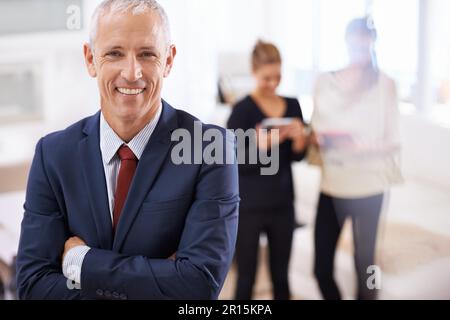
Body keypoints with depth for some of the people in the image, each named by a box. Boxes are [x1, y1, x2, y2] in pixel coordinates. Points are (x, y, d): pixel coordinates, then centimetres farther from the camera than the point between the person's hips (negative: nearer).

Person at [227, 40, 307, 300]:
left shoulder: (292, 105, 5)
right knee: (247, 275, 3)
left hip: (283, 203, 5)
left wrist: (298, 137, -13)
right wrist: (260, 145, -27)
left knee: (281, 274, 13)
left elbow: (297, 156, 7)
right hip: (249, 205, -4)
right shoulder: (243, 110, -10)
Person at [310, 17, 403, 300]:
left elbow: (393, 140, -3)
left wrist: (359, 146, -20)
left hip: (368, 186, -3)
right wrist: (317, 139, -8)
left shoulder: (384, 83, -2)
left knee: (364, 265, 6)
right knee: (322, 269, 4)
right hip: (331, 185, 3)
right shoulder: (325, 82, 7)